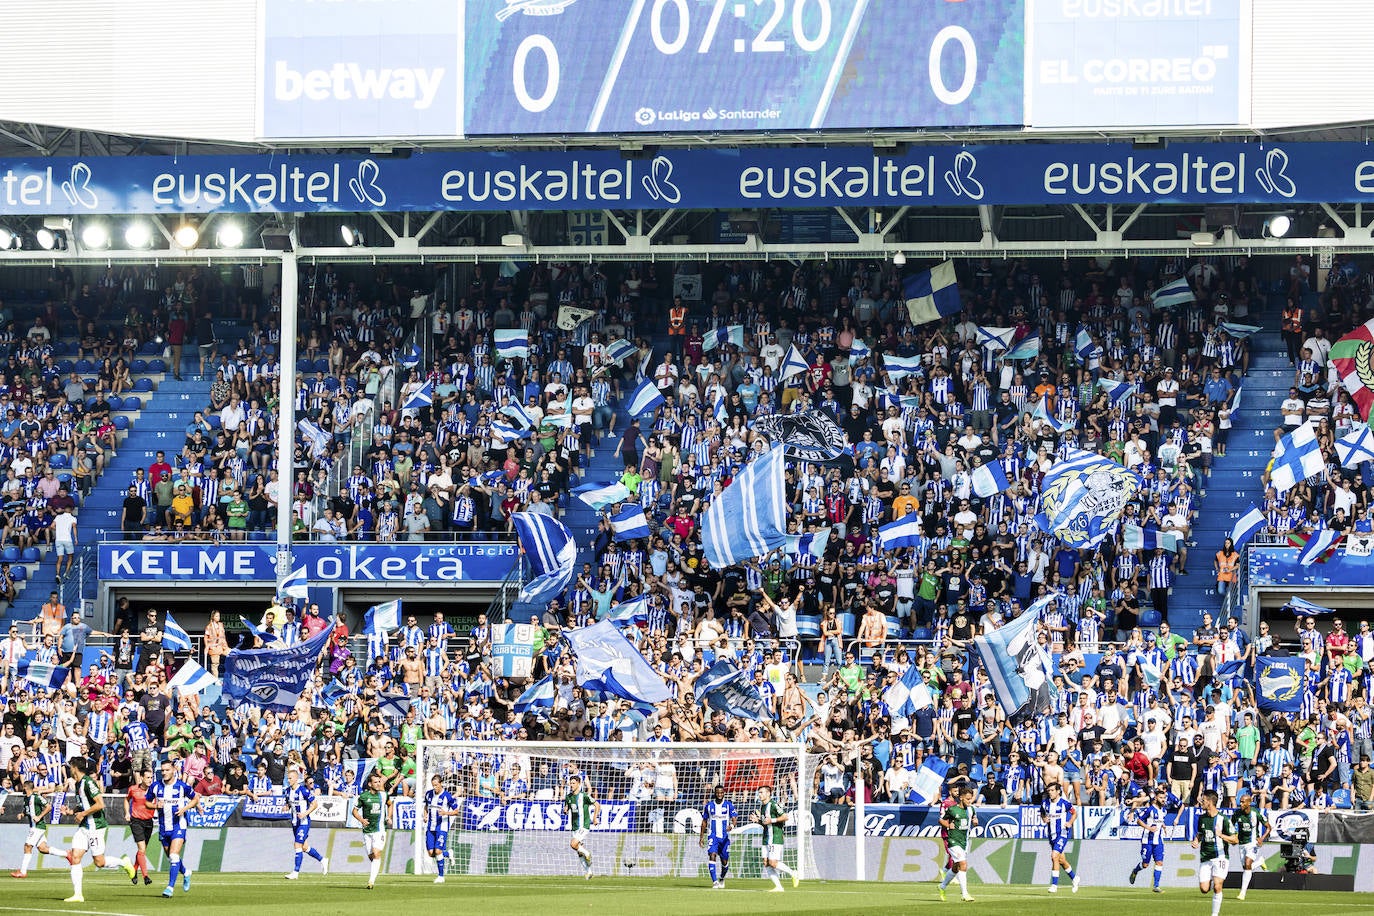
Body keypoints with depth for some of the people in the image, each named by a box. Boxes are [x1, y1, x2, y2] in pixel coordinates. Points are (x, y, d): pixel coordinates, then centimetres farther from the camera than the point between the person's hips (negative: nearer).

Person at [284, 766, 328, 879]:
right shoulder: (288, 790, 5)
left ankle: (296, 872, -6)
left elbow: (315, 804, -12)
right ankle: (322, 860, 32)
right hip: (295, 822, 8)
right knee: (304, 847, 13)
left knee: (298, 846, -10)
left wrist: (305, 813, -22)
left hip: (304, 822, -8)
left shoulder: (303, 790, -17)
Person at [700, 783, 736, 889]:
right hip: (712, 835, 0)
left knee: (724, 861, 7)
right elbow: (704, 821, 13)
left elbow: (733, 819, -6)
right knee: (712, 856, -21)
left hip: (725, 837, 0)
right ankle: (715, 882, -23)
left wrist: (731, 826, -29)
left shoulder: (729, 805, 0)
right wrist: (702, 837, 11)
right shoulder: (709, 805, 4)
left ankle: (722, 878, 37)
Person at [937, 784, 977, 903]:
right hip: (953, 841, -6)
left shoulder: (971, 809, 5)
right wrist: (948, 825, -14)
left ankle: (942, 886, 38)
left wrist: (975, 822, -2)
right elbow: (941, 820, 4)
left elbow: (974, 821, 20)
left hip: (964, 841, 6)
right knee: (963, 865, -18)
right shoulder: (952, 809, -8)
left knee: (956, 868, 15)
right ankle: (964, 894, -17)